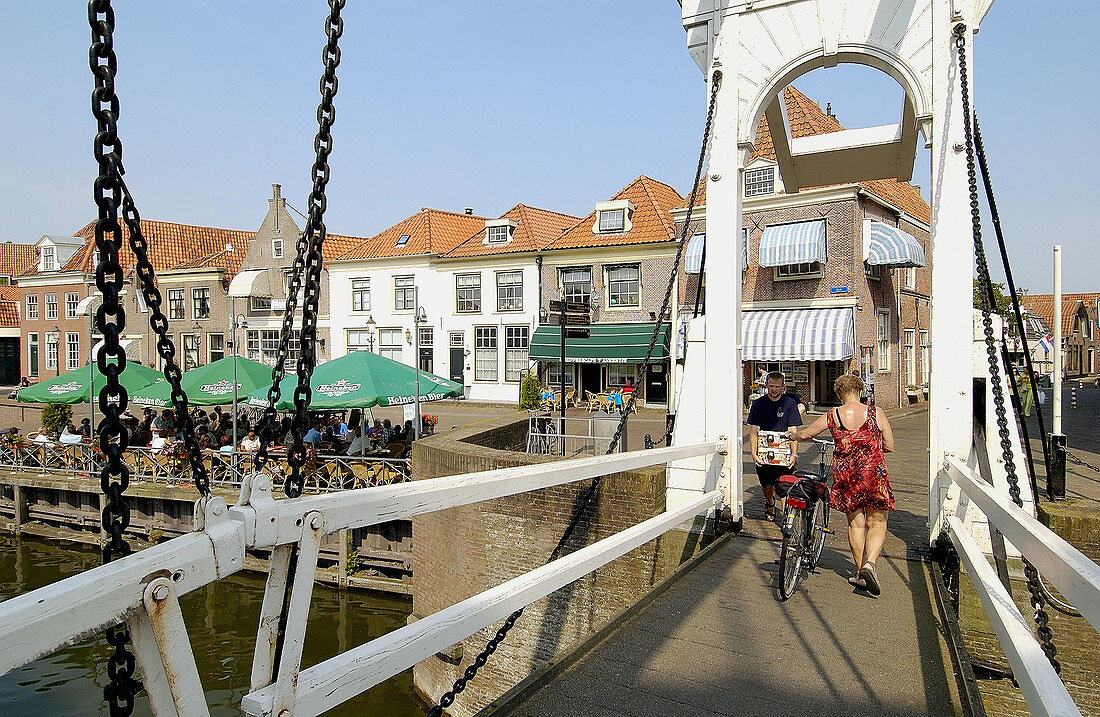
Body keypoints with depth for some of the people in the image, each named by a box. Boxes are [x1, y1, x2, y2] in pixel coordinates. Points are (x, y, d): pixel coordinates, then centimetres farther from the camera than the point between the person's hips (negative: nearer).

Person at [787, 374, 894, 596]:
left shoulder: (832, 416, -2)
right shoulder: (875, 413, -6)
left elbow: (806, 434, 10)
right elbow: (889, 446, -2)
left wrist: (793, 434, 32)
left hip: (845, 475, 2)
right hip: (874, 474, -1)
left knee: (855, 523, 15)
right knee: (877, 523, 10)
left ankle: (860, 573, 20)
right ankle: (870, 563, -12)